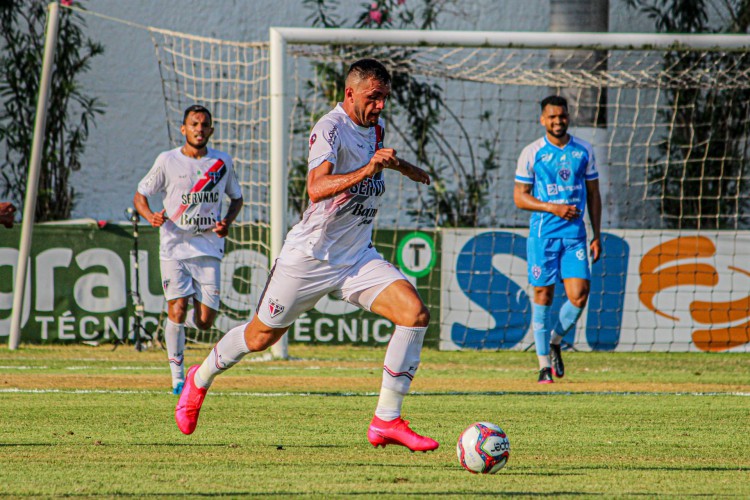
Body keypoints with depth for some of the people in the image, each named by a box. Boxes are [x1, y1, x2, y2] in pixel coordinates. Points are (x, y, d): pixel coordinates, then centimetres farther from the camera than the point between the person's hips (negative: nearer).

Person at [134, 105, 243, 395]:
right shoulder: (167, 161, -1)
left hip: (208, 249, 2)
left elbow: (236, 198, 20)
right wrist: (151, 216, -17)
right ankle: (177, 374, 2)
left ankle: (183, 321, 32)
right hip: (174, 248, -2)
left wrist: (228, 221, -1)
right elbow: (140, 196, 6)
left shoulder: (222, 162, 6)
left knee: (205, 321, -5)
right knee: (177, 310, -14)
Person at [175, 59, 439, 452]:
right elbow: (317, 187, -39)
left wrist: (402, 166, 41)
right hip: (309, 257, -6)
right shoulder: (330, 128, -21)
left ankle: (386, 422, -14)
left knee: (415, 313, -17)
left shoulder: (375, 126, 5)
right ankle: (200, 379, 41)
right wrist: (364, 172, -50)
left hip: (359, 258, 6)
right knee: (260, 337, 9)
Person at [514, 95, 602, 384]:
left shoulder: (583, 151, 9)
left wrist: (597, 235, 7)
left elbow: (593, 194, 14)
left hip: (575, 233, 2)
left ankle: (555, 341, 18)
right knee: (544, 295, -2)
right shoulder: (532, 153, 1)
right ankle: (544, 363, 7)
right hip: (543, 234, -2)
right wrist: (553, 208, -13)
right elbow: (520, 197, 1)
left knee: (579, 295, -10)